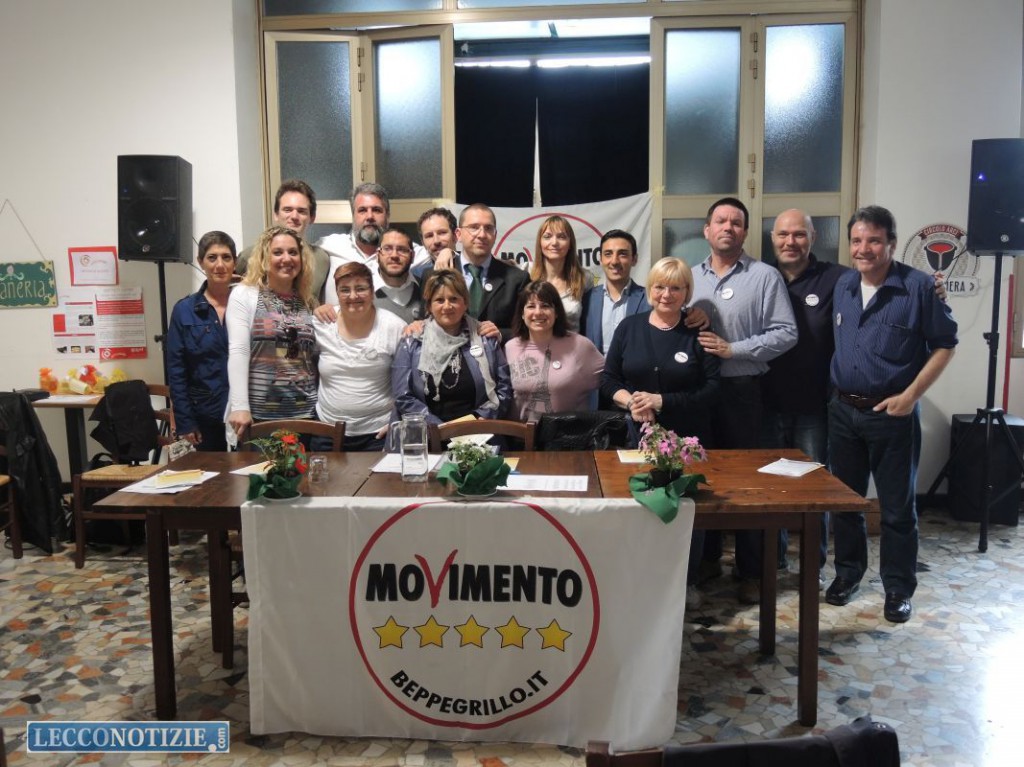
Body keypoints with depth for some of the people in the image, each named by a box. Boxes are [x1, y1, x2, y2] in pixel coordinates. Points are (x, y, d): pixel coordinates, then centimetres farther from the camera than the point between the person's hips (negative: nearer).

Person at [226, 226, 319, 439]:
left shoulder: (308, 302, 12)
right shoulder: (244, 295, -2)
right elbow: (238, 351, -10)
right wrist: (240, 406, -17)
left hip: (305, 413, 4)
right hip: (259, 414, -4)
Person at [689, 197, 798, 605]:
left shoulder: (765, 276, -1)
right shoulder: (690, 277, 11)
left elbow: (785, 333, -8)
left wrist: (733, 349, -14)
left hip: (742, 390, -3)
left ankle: (751, 571, 14)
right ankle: (707, 557, 26)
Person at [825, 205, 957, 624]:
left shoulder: (919, 286, -11)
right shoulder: (842, 286, 5)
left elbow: (944, 345, -7)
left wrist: (911, 395, -15)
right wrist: (833, 391, 9)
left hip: (893, 415, -5)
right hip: (843, 411, 5)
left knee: (897, 507, 6)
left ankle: (898, 588, 21)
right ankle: (848, 571, 31)